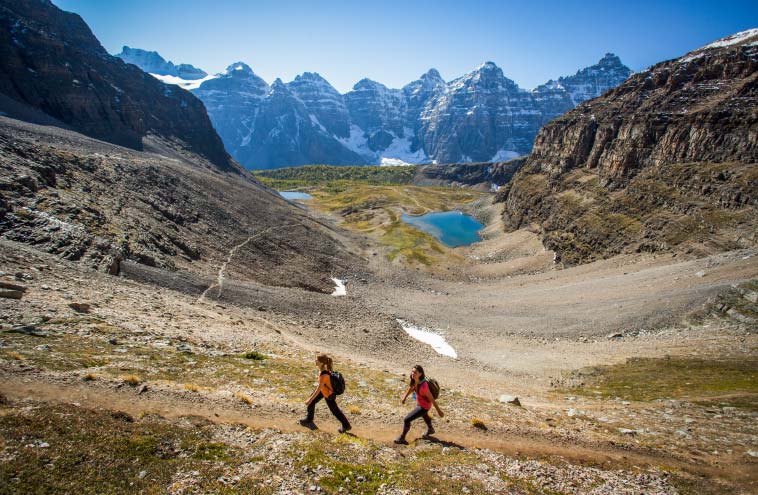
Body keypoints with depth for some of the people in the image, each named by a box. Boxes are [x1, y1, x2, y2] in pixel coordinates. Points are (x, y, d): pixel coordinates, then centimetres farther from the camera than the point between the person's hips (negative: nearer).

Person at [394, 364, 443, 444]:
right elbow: (411, 387, 4)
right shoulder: (414, 380, -19)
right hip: (419, 403, 8)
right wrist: (405, 397, -2)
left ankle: (402, 438, 16)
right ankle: (430, 429, 67)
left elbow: (431, 398, -28)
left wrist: (439, 411, -18)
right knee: (424, 416, 36)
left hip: (424, 406, -8)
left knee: (407, 420, -8)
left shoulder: (423, 386, -39)